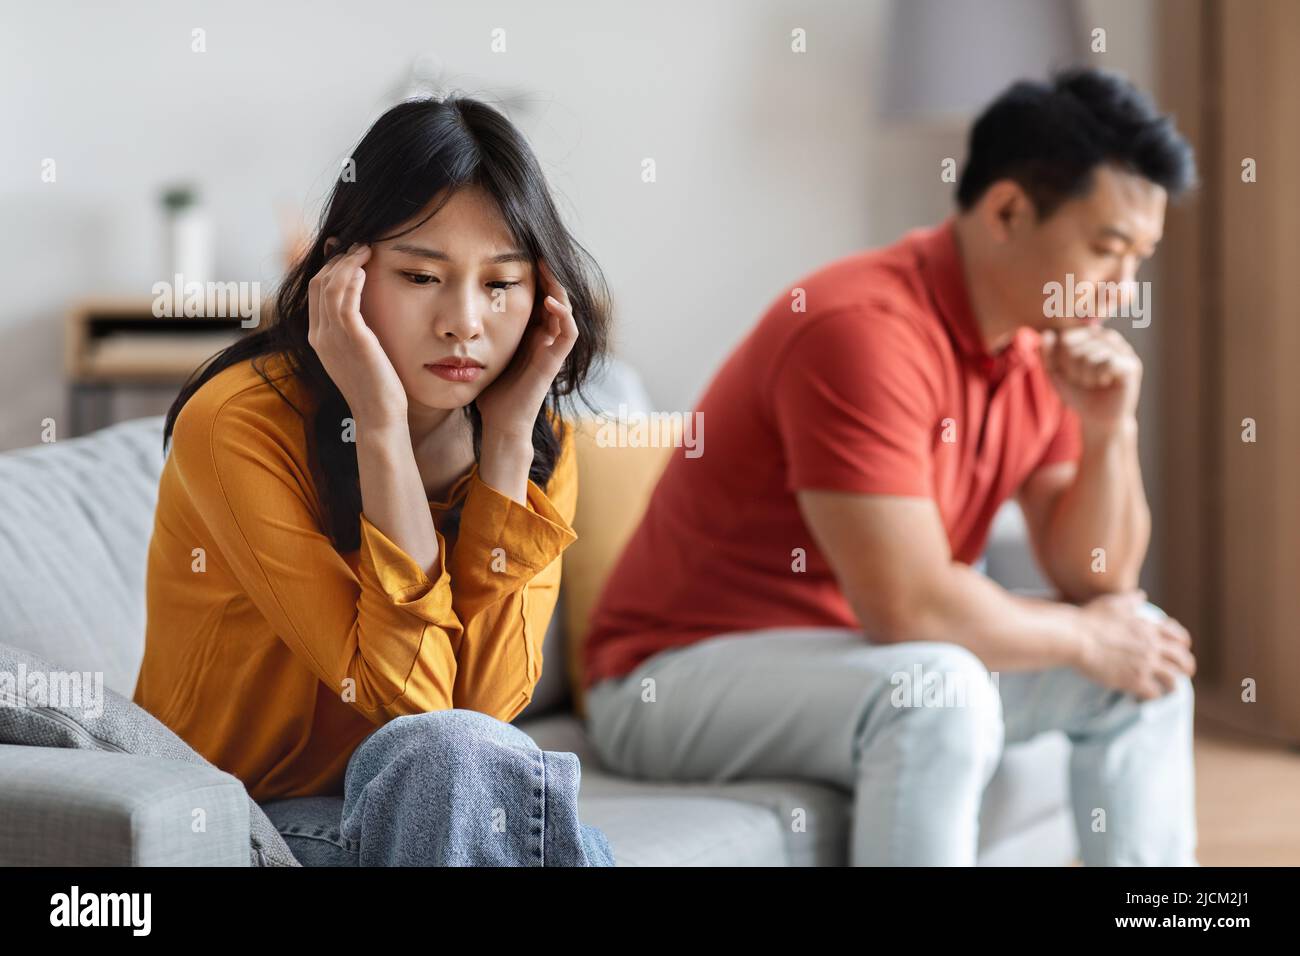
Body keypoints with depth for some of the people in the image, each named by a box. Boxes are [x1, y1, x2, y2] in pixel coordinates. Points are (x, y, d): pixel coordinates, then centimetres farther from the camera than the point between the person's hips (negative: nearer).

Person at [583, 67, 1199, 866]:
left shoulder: (1049, 340, 1)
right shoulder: (861, 329, -26)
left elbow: (1096, 579, 3)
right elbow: (909, 606, -30)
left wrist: (1111, 433, -14)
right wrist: (1084, 637, -14)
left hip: (863, 660, 9)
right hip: (683, 670, -9)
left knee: (1146, 655, 4)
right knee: (939, 694, -34)